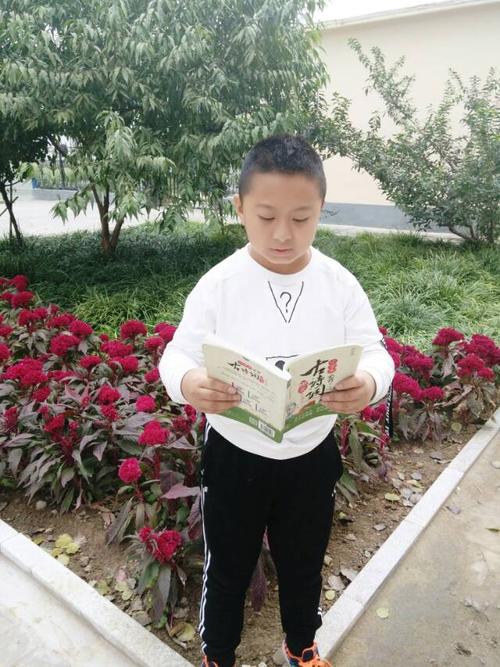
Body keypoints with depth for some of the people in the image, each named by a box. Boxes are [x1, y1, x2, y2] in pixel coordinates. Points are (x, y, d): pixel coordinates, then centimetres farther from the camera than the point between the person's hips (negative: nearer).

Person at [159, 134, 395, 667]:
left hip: (313, 456, 2)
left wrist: (368, 383, -34)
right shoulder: (218, 284, -14)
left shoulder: (340, 284, -10)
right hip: (234, 457, -1)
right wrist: (188, 383, -38)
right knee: (227, 568, 20)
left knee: (303, 563, 25)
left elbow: (375, 354, -10)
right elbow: (177, 355, -14)